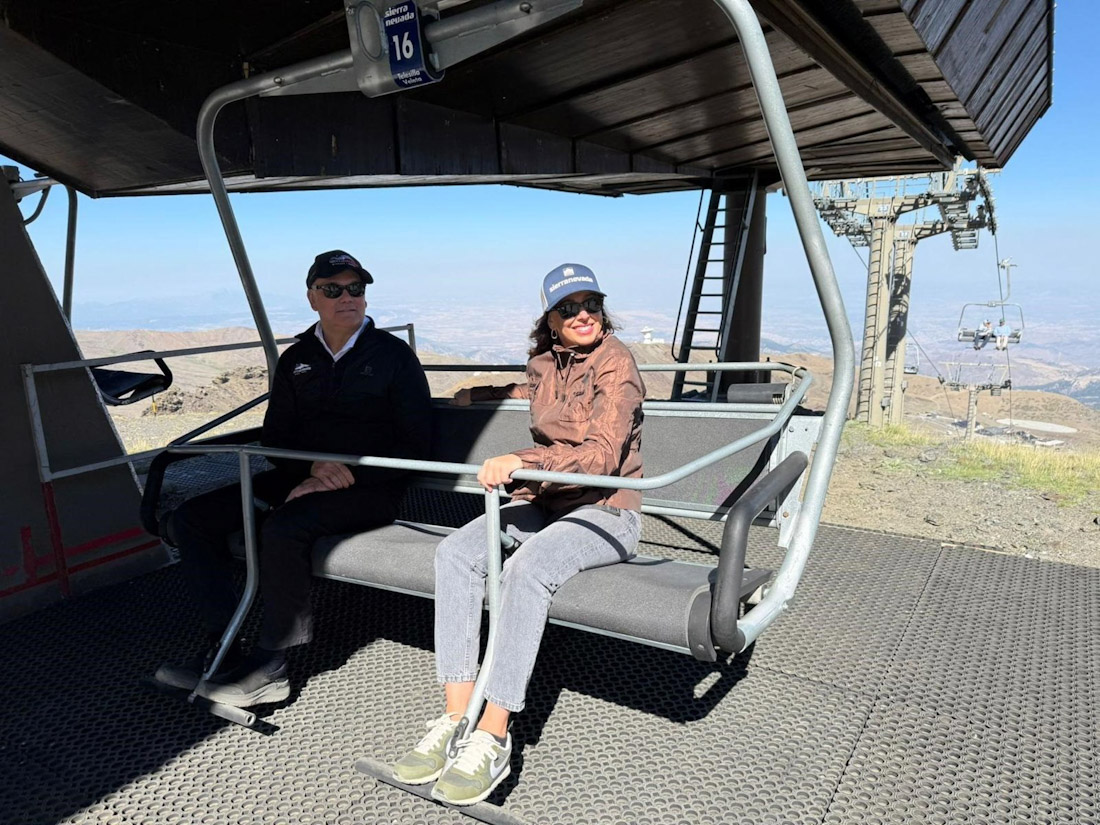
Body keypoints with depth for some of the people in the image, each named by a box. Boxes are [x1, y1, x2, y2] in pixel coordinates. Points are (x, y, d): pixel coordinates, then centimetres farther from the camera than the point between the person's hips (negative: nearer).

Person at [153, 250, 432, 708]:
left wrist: (348, 476, -15)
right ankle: (223, 648, -8)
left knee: (283, 528, -34)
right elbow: (275, 439, 12)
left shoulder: (393, 355, -2)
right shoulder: (296, 360, 12)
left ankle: (269, 665, -17)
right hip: (302, 477, 6)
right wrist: (314, 467, -11)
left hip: (369, 487, -6)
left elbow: (414, 445, -5)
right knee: (189, 519, -6)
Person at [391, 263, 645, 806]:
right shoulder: (546, 360, 10)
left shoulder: (616, 363, -11)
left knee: (525, 569, -35)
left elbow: (602, 454, -23)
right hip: (543, 503, 7)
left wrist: (521, 461, -34)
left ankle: (491, 740, -28)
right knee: (455, 553, -18)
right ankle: (455, 718, -19)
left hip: (604, 512, -7)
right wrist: (479, 395, 37)